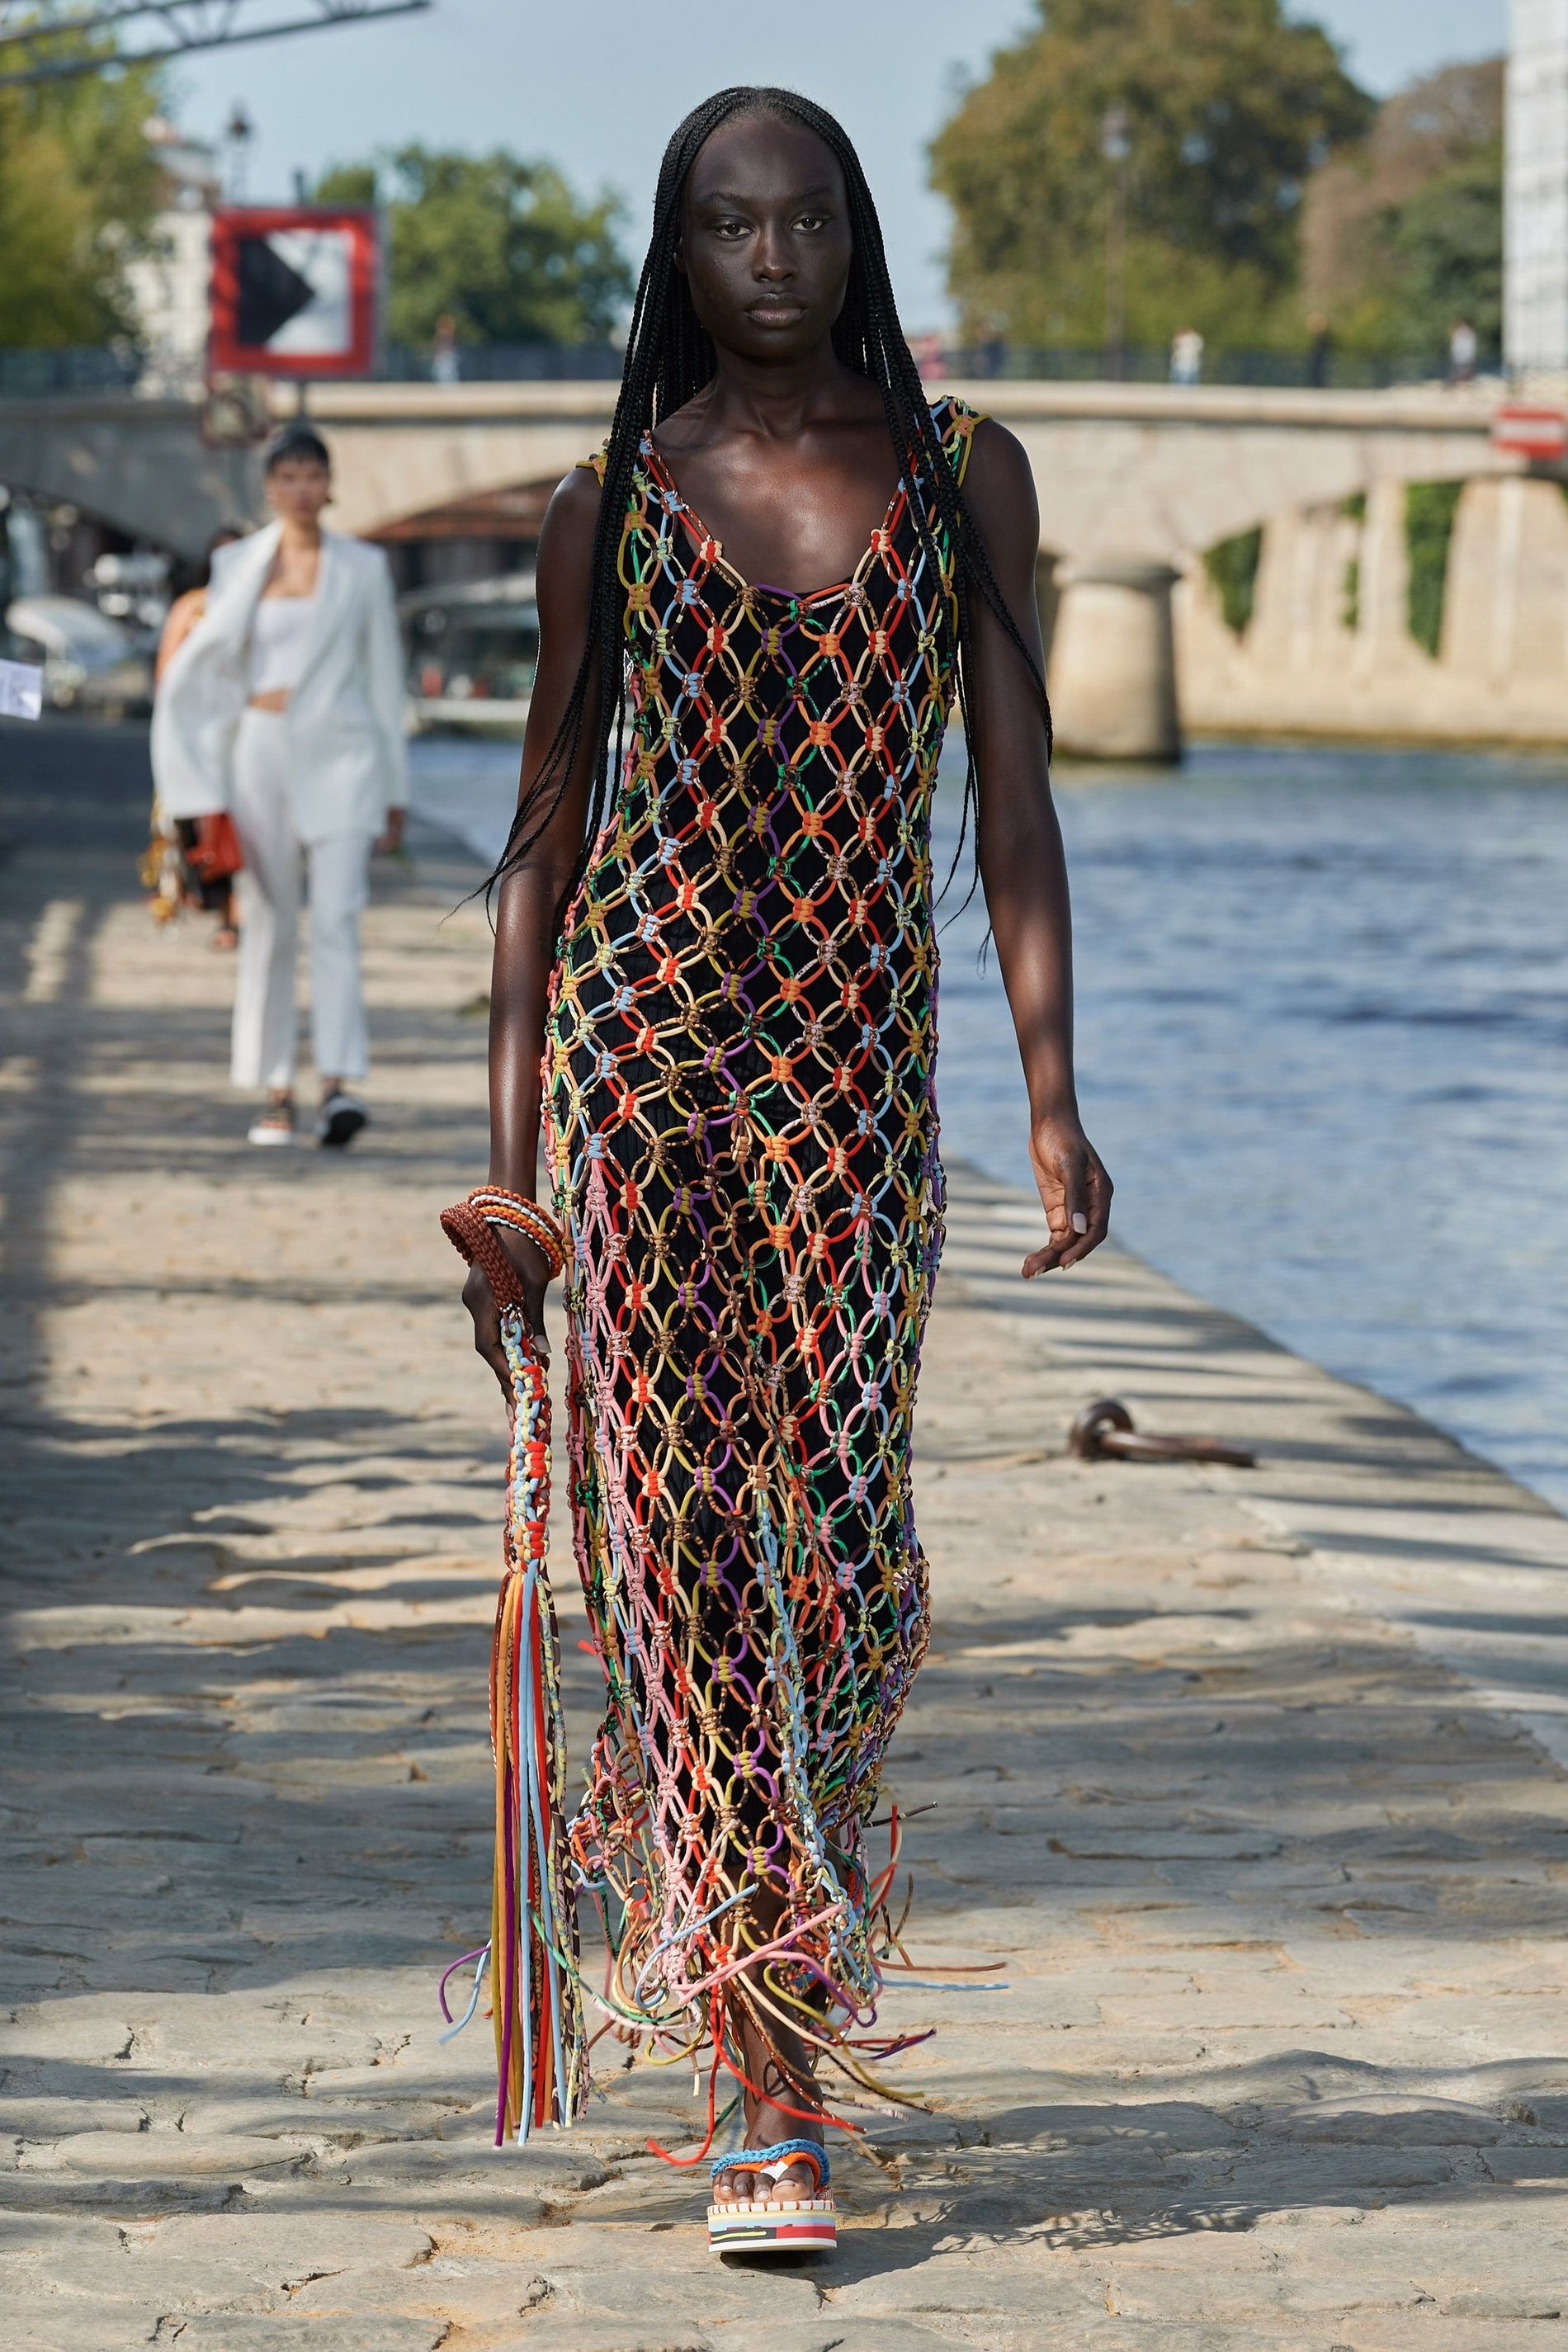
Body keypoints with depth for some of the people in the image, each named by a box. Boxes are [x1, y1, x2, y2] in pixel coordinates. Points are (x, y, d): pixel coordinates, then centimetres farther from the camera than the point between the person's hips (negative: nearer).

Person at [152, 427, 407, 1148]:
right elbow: (206, 668, 13)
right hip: (260, 752, 2)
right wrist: (202, 787, 5)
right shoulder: (238, 566, 9)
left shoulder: (362, 567, 6)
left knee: (336, 919, -14)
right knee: (268, 926, 4)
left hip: (339, 755, -2)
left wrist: (394, 792, 7)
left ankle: (337, 1087, -23)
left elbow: (384, 677, 8)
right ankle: (275, 1093, 10)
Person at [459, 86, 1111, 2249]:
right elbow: (546, 832, 10)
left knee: (845, 1528, -7)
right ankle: (775, 2088, -2)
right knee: (677, 1521, -5)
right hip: (635, 1036, 0)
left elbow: (1013, 803, 4)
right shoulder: (612, 507, 7)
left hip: (861, 1056, 1)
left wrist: (1053, 1091, -6)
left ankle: (738, 1895, 22)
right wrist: (506, 1153, 5)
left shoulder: (962, 477, 8)